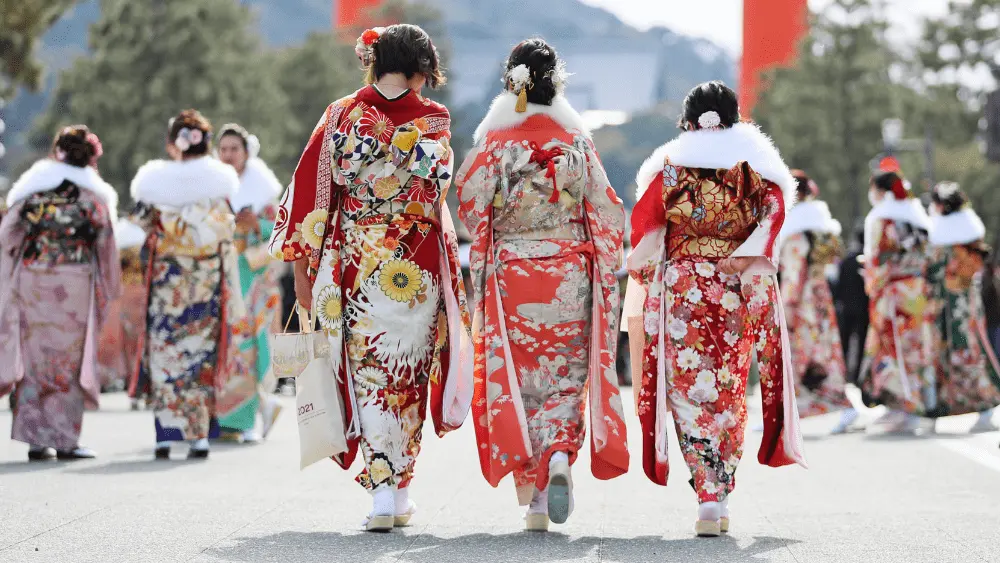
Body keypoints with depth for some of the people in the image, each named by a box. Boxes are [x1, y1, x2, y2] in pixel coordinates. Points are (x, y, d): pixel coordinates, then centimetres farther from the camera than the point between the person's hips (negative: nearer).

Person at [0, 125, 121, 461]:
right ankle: (65, 440, 4)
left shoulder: (32, 189, 5)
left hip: (30, 281, 2)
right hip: (75, 286, -2)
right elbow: (106, 246, 2)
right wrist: (108, 291, 13)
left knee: (33, 357, 8)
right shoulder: (95, 194, 0)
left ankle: (36, 439, 7)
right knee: (69, 362, 4)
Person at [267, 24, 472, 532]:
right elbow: (435, 191, 7)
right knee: (408, 375, 11)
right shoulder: (434, 120, -3)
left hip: (354, 264, 0)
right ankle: (399, 493, 14)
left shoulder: (342, 116, -1)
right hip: (417, 268, 0)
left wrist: (302, 266, 3)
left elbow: (311, 188, -2)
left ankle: (382, 490, -9)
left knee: (369, 375, 3)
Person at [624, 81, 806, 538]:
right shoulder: (755, 164, 8)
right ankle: (722, 495, 12)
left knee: (691, 389, -2)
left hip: (682, 288, -1)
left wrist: (643, 276, 17)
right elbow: (775, 208, -8)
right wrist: (744, 257, -10)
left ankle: (709, 497, -15)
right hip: (741, 293, 1)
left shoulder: (671, 165, 6)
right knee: (730, 391, 11)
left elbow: (644, 222, 4)